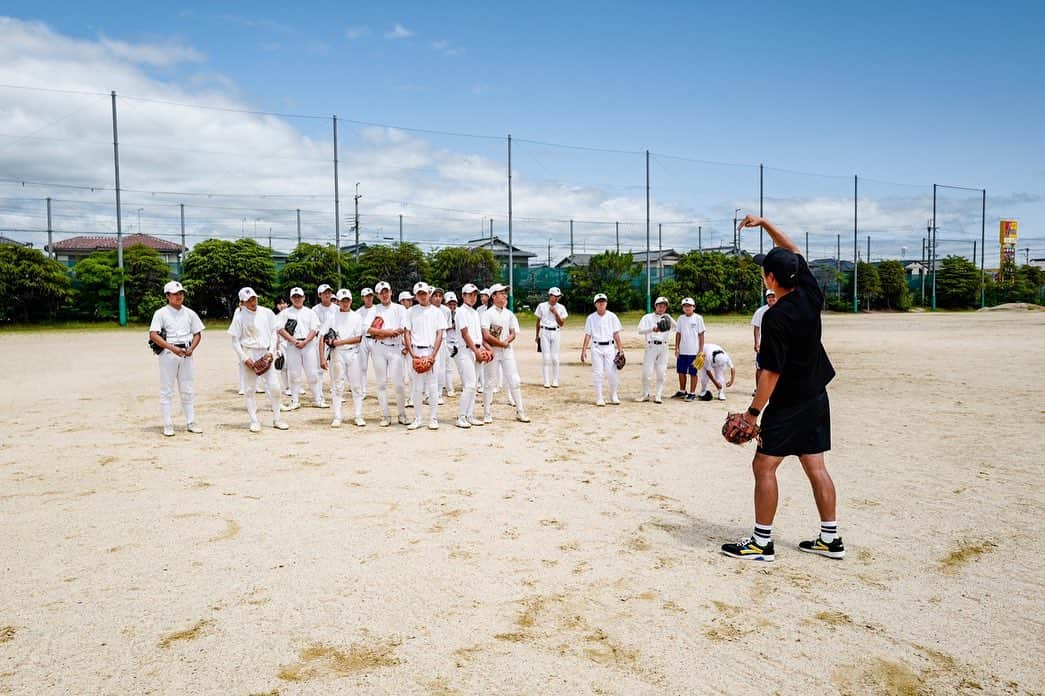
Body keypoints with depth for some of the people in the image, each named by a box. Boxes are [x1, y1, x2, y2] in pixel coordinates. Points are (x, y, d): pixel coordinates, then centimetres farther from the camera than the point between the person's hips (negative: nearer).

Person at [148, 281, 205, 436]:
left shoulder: (189, 313, 10)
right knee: (167, 390, 0)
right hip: (168, 353, -4)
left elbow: (197, 334, 13)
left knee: (188, 389, 8)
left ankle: (191, 422, 14)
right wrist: (172, 348, -20)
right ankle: (167, 425, 4)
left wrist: (191, 348, -5)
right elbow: (153, 335, -11)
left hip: (186, 354, 4)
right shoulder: (161, 313, -2)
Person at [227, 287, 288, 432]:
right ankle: (254, 421, 10)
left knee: (274, 386, 0)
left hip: (266, 354, 2)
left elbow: (273, 333, 9)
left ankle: (277, 419, 12)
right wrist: (245, 358, -11)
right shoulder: (239, 317, -3)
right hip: (249, 353, -2)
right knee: (250, 389, 2)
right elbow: (235, 341, -2)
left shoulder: (267, 313, 5)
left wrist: (271, 351, -4)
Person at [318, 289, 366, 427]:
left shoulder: (357, 317, 8)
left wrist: (340, 342, -10)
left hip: (353, 353, 0)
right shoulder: (332, 317, 6)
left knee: (356, 385, 0)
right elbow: (323, 339, 2)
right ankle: (337, 417, 4)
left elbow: (358, 338, -1)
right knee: (337, 386, 1)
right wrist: (322, 357, -7)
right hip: (336, 354, 0)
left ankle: (359, 416, 5)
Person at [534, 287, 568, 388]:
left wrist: (555, 313, -12)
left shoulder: (561, 308, 4)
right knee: (546, 357, -3)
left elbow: (561, 324, 0)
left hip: (555, 332, 1)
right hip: (544, 332, -1)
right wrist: (537, 335, 11)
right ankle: (546, 382, -1)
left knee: (555, 357, 0)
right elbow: (538, 321, 10)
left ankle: (555, 381, 8)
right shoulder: (542, 306, 2)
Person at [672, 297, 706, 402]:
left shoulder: (698, 318, -5)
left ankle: (692, 393, 10)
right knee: (681, 372, 11)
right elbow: (678, 334, 11)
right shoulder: (681, 318, 7)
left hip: (694, 351, -4)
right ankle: (682, 392, 25)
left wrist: (701, 350, -9)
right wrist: (676, 348, 6)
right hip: (682, 351, 5)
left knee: (693, 373, 2)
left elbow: (701, 335, -5)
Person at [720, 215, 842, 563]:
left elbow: (771, 372, -21)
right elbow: (794, 252, 16)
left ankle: (762, 542, 5)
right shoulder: (810, 294, -1)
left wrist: (753, 411, -14)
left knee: (764, 466, 0)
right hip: (817, 397, 8)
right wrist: (764, 223, 20)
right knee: (815, 467, 14)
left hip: (788, 404, -8)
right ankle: (830, 538, 20)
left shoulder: (776, 317, -23)